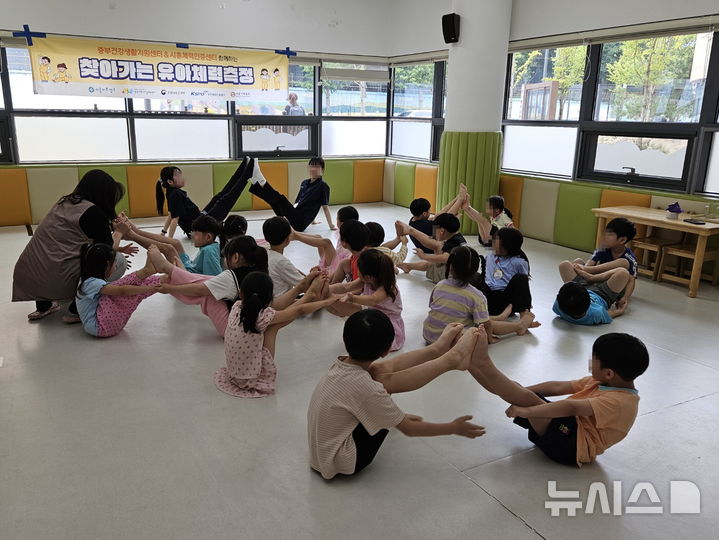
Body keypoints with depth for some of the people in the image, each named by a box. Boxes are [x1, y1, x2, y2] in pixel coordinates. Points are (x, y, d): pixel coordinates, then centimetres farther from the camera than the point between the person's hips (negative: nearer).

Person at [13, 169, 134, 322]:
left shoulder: (66, 202, 15)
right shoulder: (93, 212, -10)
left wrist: (118, 248, 26)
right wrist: (119, 231, 17)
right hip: (53, 278, -8)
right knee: (120, 262, -1)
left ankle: (44, 305, 28)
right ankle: (78, 310, 3)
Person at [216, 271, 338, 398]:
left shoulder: (236, 307, -10)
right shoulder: (263, 316, -25)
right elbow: (300, 311, -14)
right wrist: (326, 302, 1)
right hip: (254, 379, -6)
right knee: (273, 323, -7)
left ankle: (310, 296, 17)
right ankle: (311, 297, 10)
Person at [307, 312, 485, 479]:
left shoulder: (341, 364, -8)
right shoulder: (366, 388, -29)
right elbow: (409, 429, -16)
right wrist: (454, 428, -4)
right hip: (344, 461, -7)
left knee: (380, 371, -3)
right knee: (384, 378, -15)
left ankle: (437, 350, 11)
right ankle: (451, 358, -1)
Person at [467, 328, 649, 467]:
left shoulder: (620, 401, -21)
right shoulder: (599, 382, 9)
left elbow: (572, 407, -33)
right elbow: (558, 387, 9)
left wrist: (525, 411, -36)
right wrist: (520, 390, 5)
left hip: (573, 444, -9)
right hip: (569, 427, 9)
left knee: (530, 399, -28)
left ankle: (482, 363, -27)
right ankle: (470, 360, -6)